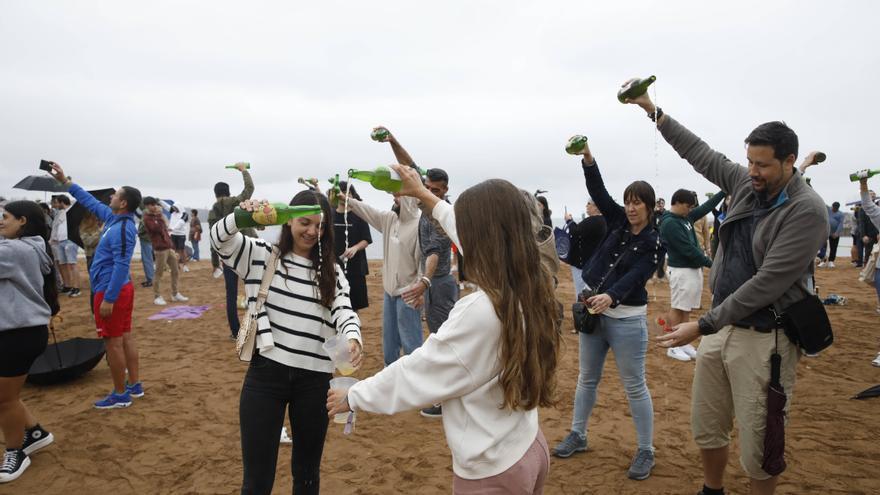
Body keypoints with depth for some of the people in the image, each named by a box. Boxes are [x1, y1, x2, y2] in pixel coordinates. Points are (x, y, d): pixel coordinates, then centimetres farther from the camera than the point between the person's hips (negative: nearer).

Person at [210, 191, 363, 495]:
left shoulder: (332, 271, 5)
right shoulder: (261, 255, 2)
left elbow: (344, 310, -8)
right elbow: (219, 238, -11)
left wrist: (352, 338, -30)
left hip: (314, 379, 2)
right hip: (266, 374, -2)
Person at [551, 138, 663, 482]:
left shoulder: (653, 244, -9)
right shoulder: (618, 222, 5)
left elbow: (634, 277, -23)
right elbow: (598, 191, -3)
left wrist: (610, 297, -41)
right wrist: (587, 159, -18)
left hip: (626, 319, -5)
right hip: (594, 310, 6)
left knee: (634, 386, 4)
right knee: (587, 378, 16)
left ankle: (646, 451, 21)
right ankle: (577, 435, 31)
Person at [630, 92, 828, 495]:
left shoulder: (807, 211, -16)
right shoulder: (747, 185, 4)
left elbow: (767, 283, -22)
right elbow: (700, 154, 15)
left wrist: (703, 325, -23)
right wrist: (653, 111, 15)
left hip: (763, 338, -6)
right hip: (721, 325, 7)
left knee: (757, 446, 5)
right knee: (706, 429, 18)